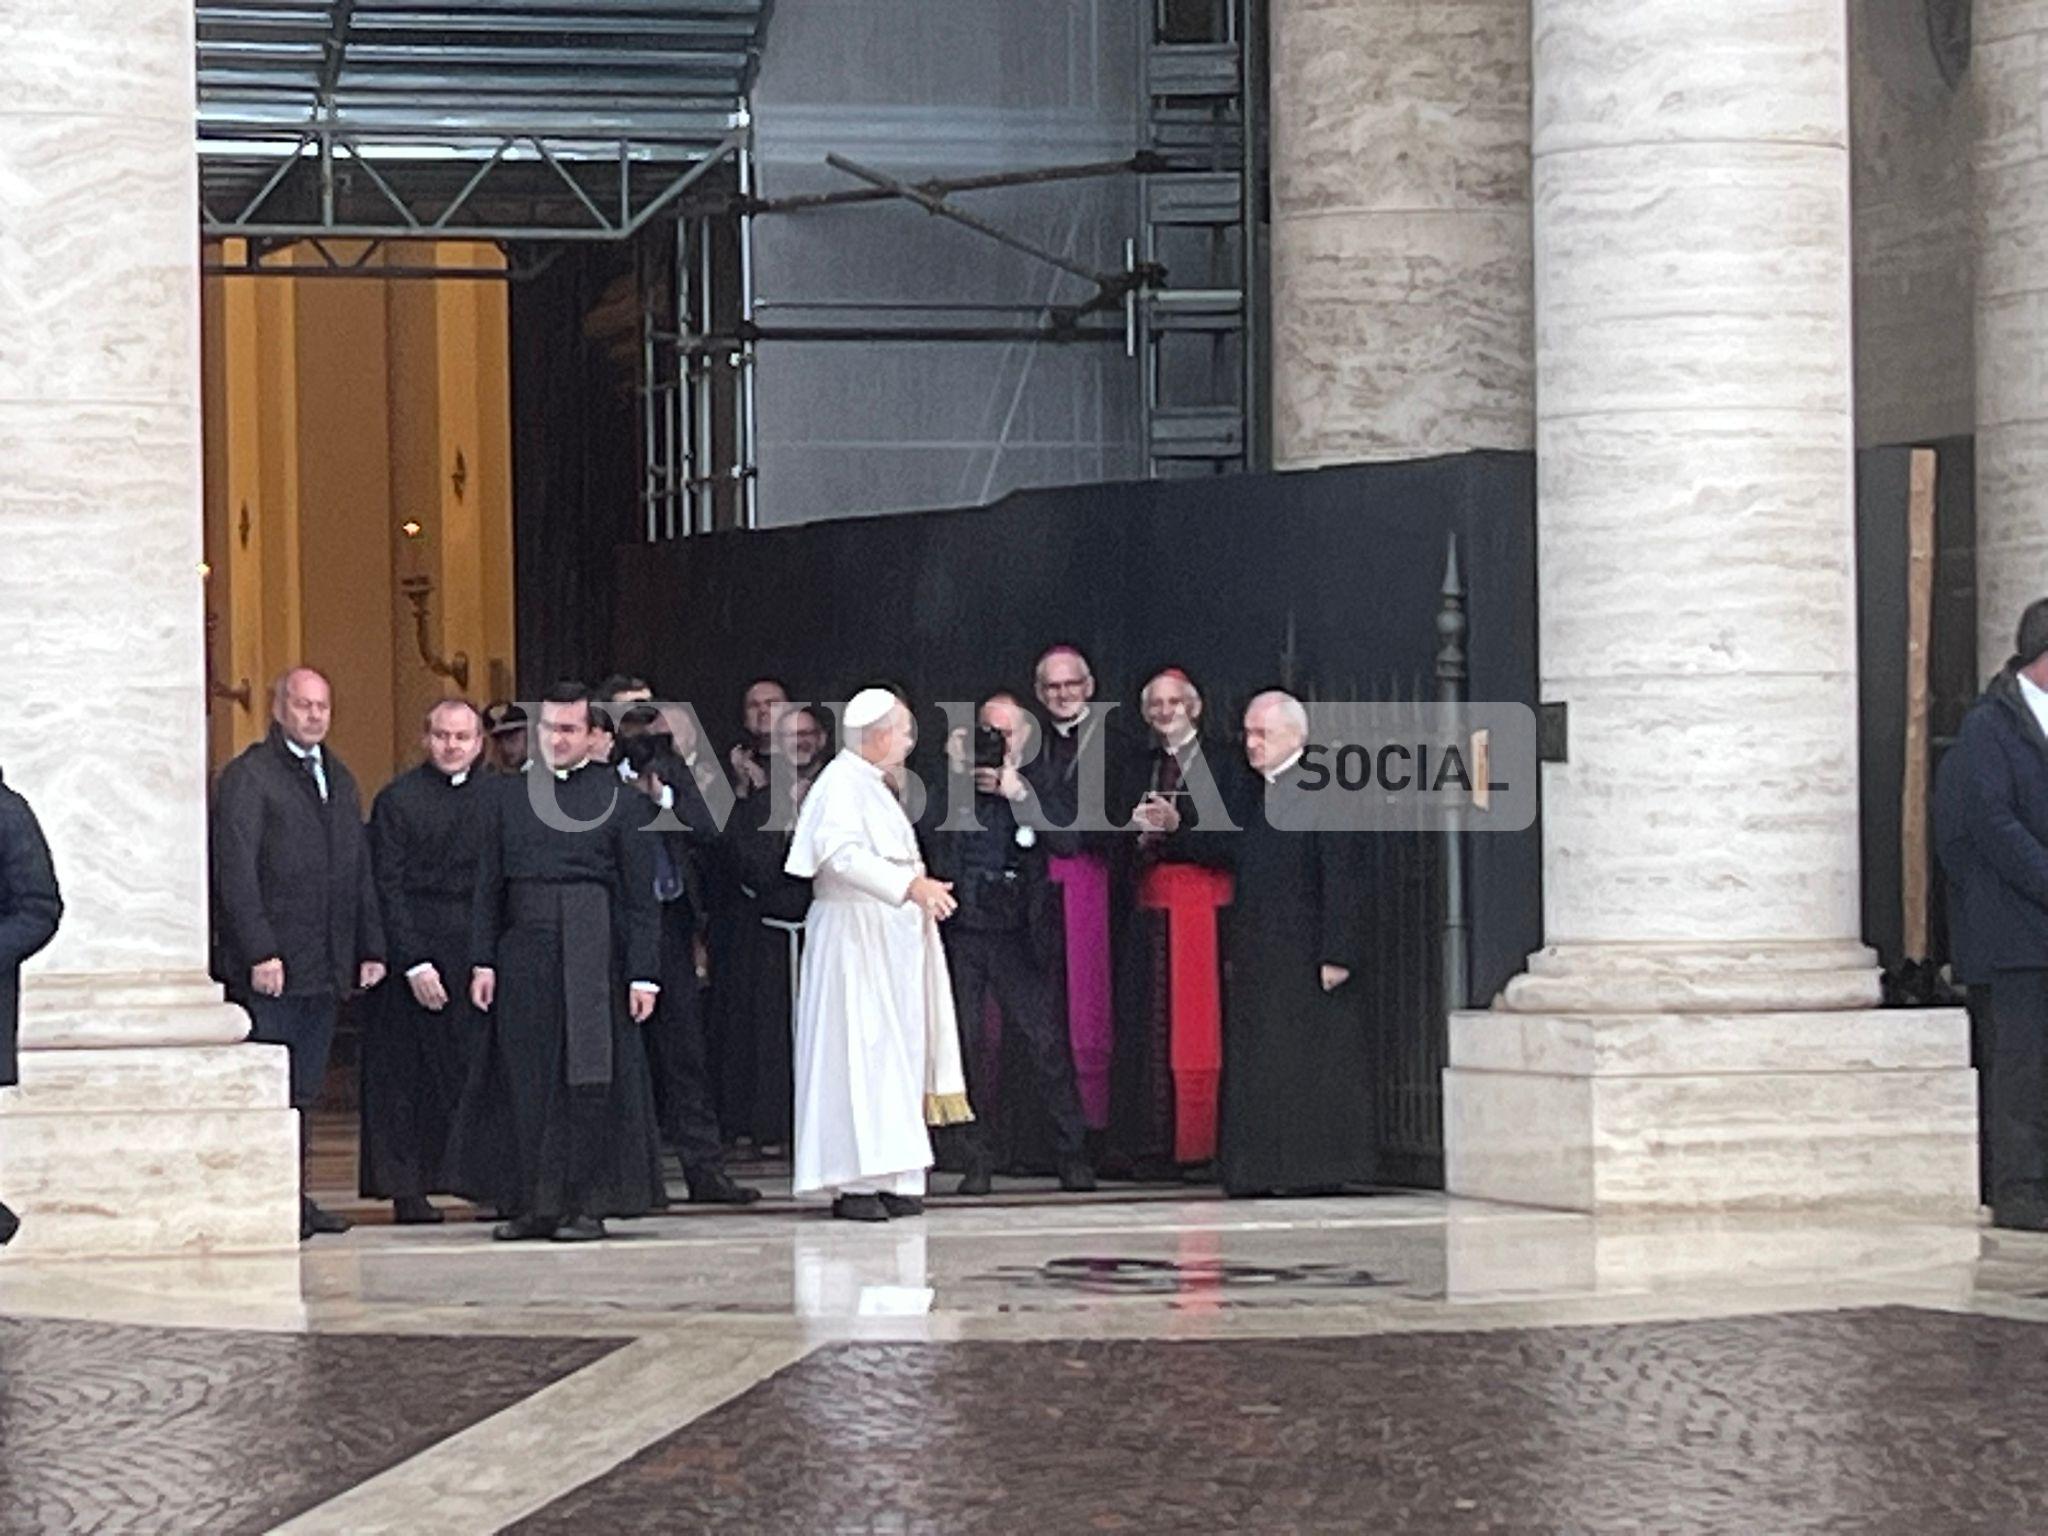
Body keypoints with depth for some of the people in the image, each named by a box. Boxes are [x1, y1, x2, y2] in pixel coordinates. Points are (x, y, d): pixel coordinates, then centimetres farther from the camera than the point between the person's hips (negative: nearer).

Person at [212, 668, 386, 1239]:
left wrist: (371, 948, 12)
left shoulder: (339, 779, 17)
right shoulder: (246, 778, -5)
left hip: (326, 966, 6)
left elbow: (360, 870, 20)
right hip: (272, 966, -6)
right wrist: (260, 953, -17)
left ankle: (296, 1198, 11)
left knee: (304, 1089, 8)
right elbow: (236, 872, -11)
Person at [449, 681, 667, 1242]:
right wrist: (482, 961, 2)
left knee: (588, 1080, -2)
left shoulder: (618, 797, 1)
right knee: (523, 1079, 5)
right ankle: (528, 1202, 12)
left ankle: (586, 1205, 5)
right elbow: (489, 885, 10)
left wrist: (643, 974, -8)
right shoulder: (508, 795, 10)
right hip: (523, 953, 3)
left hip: (592, 956, -3)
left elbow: (640, 895, -2)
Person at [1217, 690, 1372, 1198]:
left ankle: (1316, 1168, -1)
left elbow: (1343, 882, -13)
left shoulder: (1324, 794, -8)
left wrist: (1336, 956, -18)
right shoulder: (1253, 800, 16)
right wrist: (1233, 953, 13)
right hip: (1257, 962, 8)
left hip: (1307, 959, -8)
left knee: (1311, 1061, -5)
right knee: (1255, 1071, 7)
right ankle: (1262, 1171, 10)